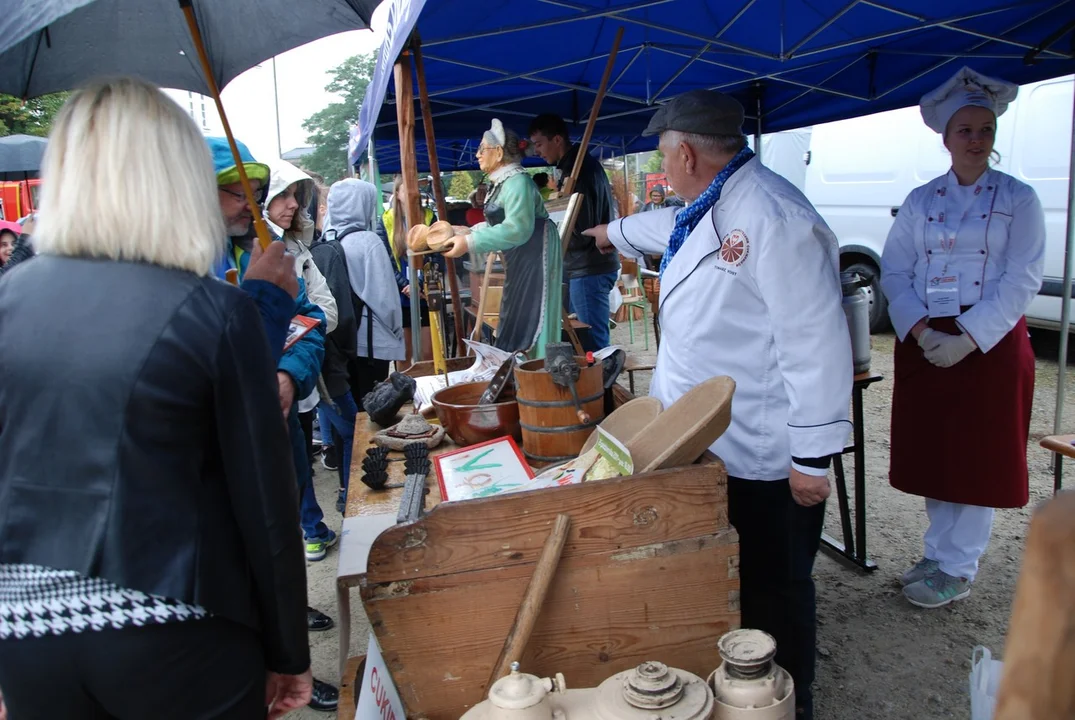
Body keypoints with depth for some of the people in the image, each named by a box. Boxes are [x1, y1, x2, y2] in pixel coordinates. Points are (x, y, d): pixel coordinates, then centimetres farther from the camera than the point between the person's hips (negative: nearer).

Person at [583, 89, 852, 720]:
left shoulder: (774, 218, -22)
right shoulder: (707, 210, 11)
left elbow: (815, 343, -25)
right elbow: (666, 227, 36)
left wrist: (813, 456, -22)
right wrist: (615, 232, 55)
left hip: (762, 460, -10)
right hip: (708, 444, 10)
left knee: (773, 588, 8)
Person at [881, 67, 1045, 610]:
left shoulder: (1018, 200, 0)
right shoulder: (920, 201, 8)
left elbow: (1022, 280, -7)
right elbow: (894, 271, 2)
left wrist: (966, 339, -17)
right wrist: (921, 331, -13)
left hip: (991, 345, -3)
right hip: (924, 344, 3)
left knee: (980, 458, 3)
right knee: (932, 453, 10)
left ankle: (957, 571, 14)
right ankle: (938, 552, 27)